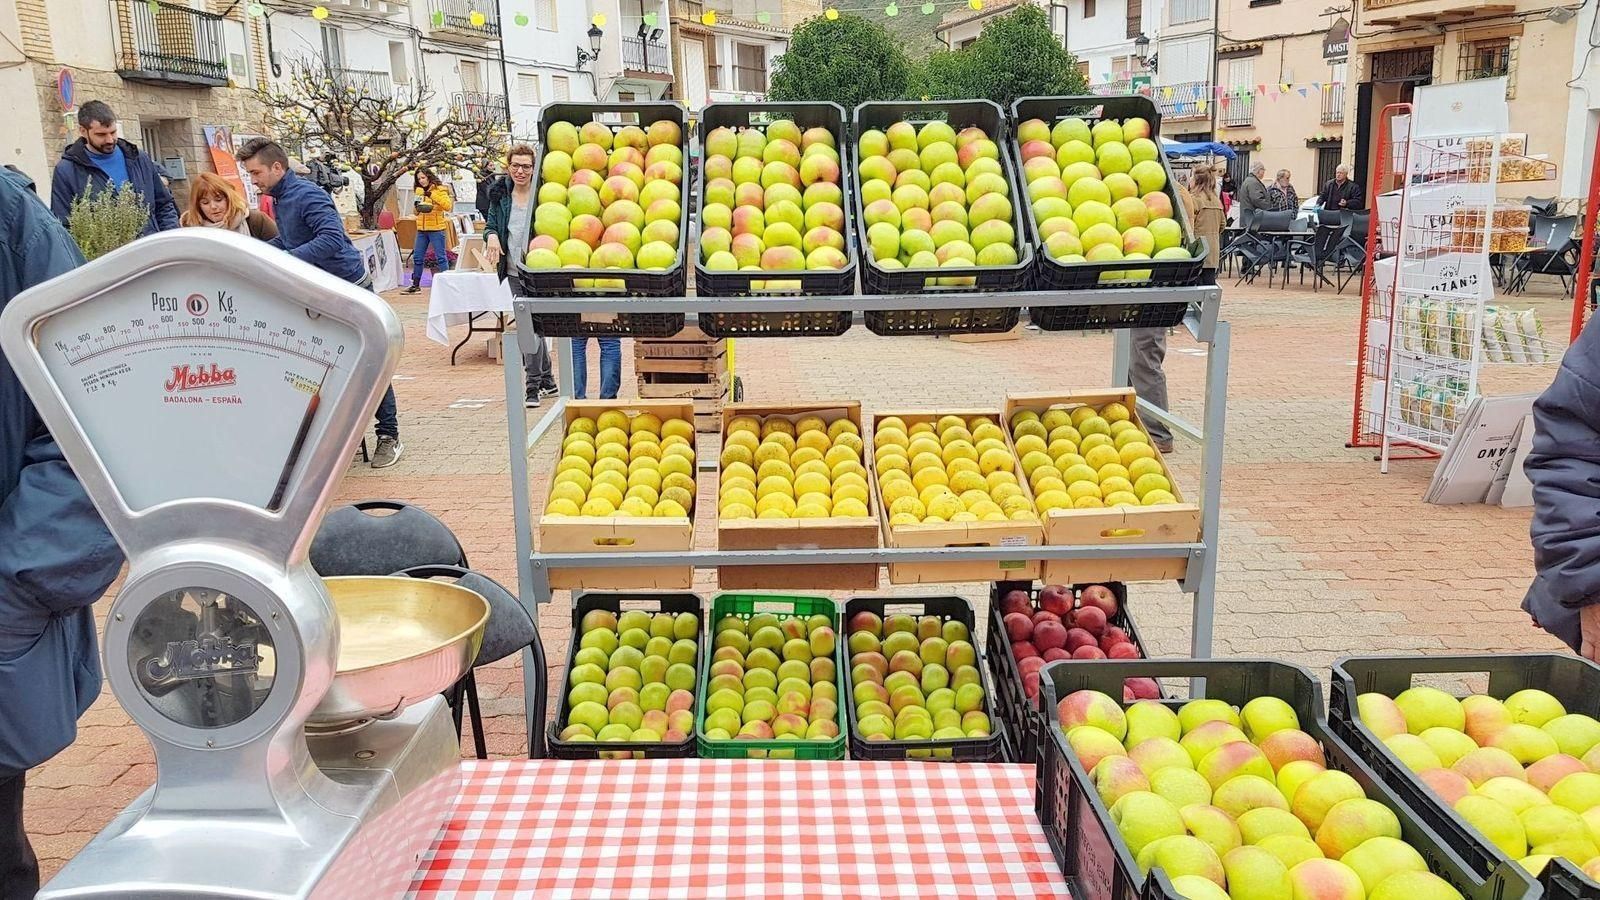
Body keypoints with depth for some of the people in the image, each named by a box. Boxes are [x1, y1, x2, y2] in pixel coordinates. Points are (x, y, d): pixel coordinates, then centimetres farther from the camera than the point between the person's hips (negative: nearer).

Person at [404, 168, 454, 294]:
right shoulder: (420, 191, 15)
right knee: (417, 257, 10)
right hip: (422, 229, 7)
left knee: (441, 257, -5)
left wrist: (433, 195, -22)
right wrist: (417, 206, -1)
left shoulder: (439, 190, -5)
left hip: (436, 228, -7)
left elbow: (448, 206, -19)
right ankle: (415, 285, 18)